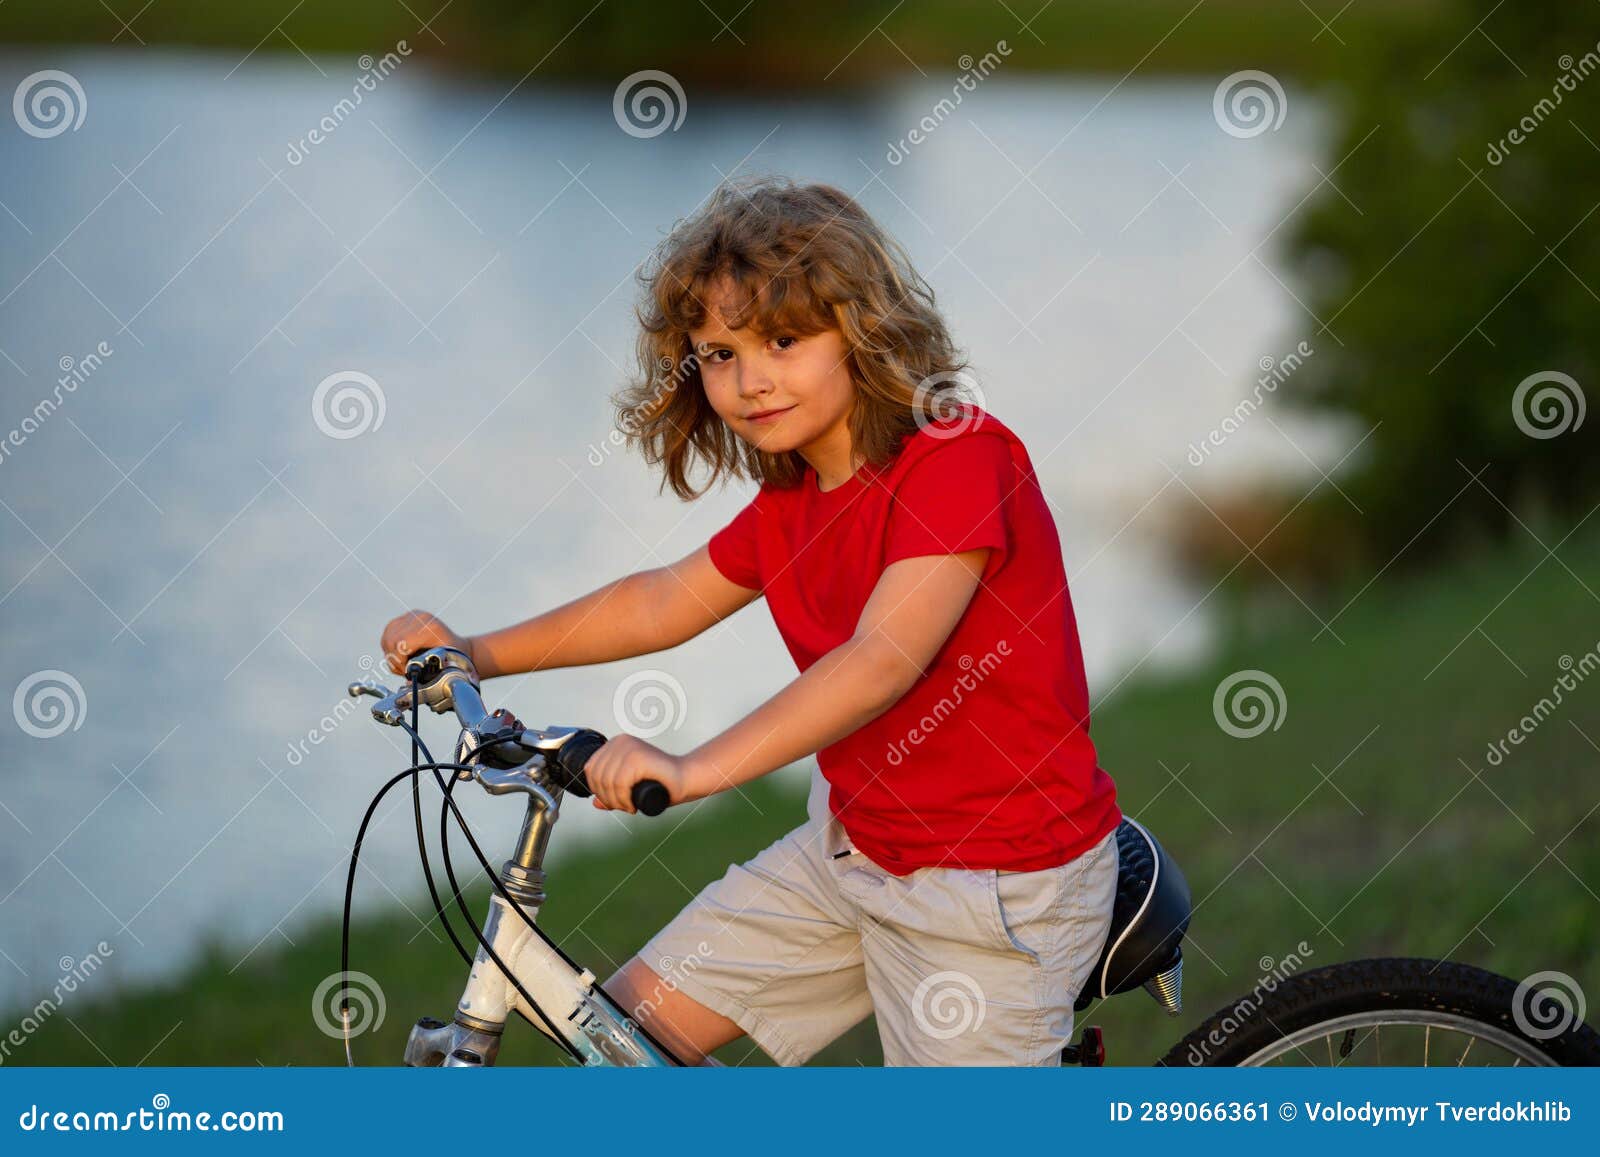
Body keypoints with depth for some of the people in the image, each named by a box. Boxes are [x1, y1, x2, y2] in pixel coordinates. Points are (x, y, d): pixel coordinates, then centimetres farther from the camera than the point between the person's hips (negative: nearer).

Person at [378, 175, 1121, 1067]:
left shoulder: (960, 457, -22)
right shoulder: (789, 499, 5)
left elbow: (885, 659, -33)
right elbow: (671, 600, 19)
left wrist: (696, 769, -42)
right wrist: (476, 654, 12)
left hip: (1003, 884, -8)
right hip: (853, 849, 8)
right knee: (628, 1027, 5)